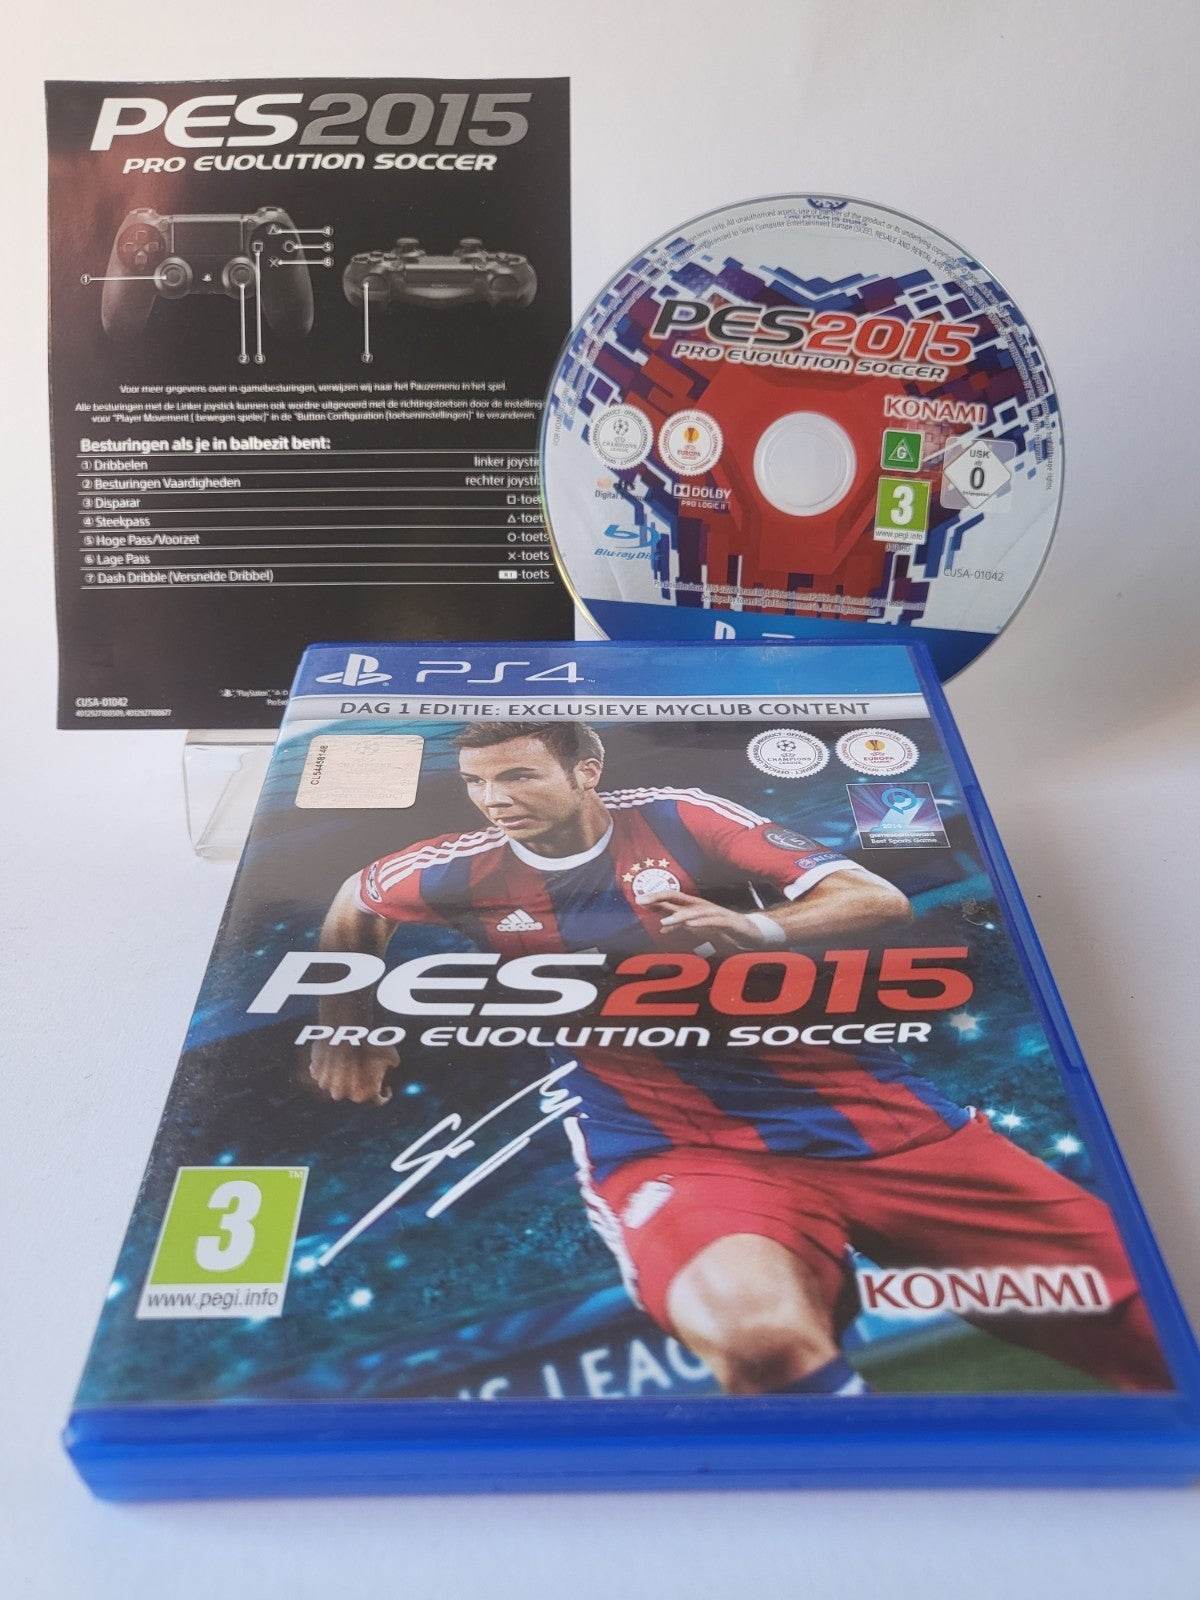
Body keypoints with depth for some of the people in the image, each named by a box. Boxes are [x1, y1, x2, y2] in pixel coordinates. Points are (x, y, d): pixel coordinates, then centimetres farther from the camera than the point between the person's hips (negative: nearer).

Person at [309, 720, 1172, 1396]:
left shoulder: (675, 817, -2)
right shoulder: (464, 870, 4)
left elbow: (881, 900, -3)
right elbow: (351, 909, 26)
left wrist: (760, 927, -20)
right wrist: (347, 1031, 28)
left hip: (861, 1101, 1)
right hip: (670, 1140, 0)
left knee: (1131, 1291, -4)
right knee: (760, 1335, -36)